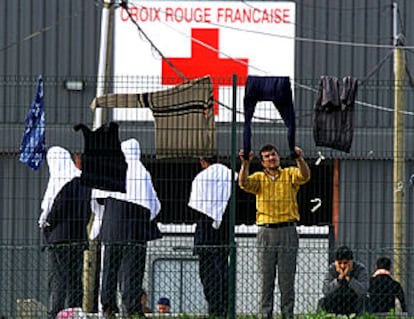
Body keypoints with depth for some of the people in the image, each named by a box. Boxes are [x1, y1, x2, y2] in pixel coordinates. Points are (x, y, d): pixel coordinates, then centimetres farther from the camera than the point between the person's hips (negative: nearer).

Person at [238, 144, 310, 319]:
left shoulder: (289, 174, 8)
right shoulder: (259, 177, 11)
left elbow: (305, 176, -12)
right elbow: (244, 183, -9)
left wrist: (299, 159, -31)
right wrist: (245, 164, -25)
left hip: (288, 231, -1)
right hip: (266, 231, 1)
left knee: (287, 277, 0)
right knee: (266, 277, 1)